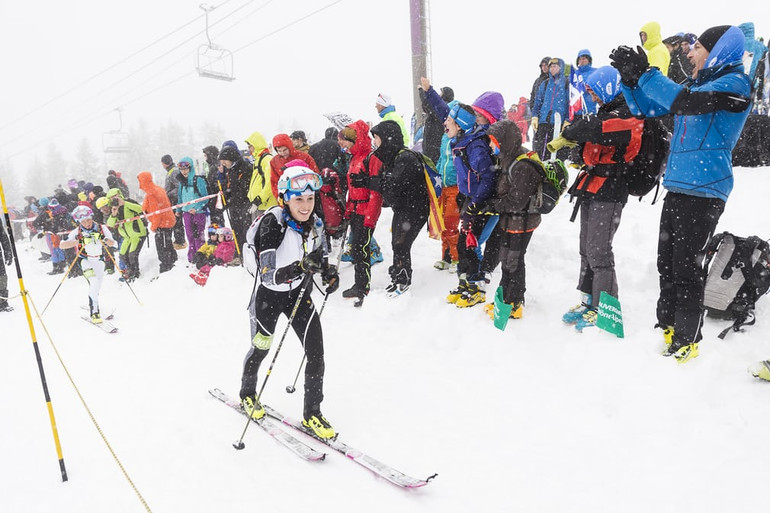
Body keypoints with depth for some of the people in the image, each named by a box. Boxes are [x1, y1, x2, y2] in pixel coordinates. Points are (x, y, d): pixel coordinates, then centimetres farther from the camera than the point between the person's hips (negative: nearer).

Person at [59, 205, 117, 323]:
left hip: (99, 260, 4)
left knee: (98, 286, 16)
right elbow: (62, 245, -17)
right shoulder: (77, 232, -11)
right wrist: (78, 241, -30)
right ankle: (94, 312, -24)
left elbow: (112, 243, -4)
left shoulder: (102, 229, -7)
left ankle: (91, 304, 45)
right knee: (94, 282, -26)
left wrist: (105, 239, -25)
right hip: (86, 260, -3)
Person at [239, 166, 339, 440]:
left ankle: (311, 414, 16)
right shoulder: (272, 223, -28)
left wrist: (329, 273, -14)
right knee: (260, 349, 18)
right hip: (268, 295, -3)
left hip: (300, 294, 4)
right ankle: (247, 394, 48)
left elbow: (320, 260, 7)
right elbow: (268, 276, -34)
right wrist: (300, 267, -50)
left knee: (316, 353, -4)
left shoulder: (315, 224, -11)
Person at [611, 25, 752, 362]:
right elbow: (645, 108, 17)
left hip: (704, 191, -8)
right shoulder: (697, 84, 16)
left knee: (686, 267, -4)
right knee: (667, 262, 11)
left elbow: (682, 102, -24)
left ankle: (686, 343, 8)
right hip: (677, 187, 8)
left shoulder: (734, 84, -7)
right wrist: (630, 77, 2)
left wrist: (645, 73, -20)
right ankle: (666, 330, 24)